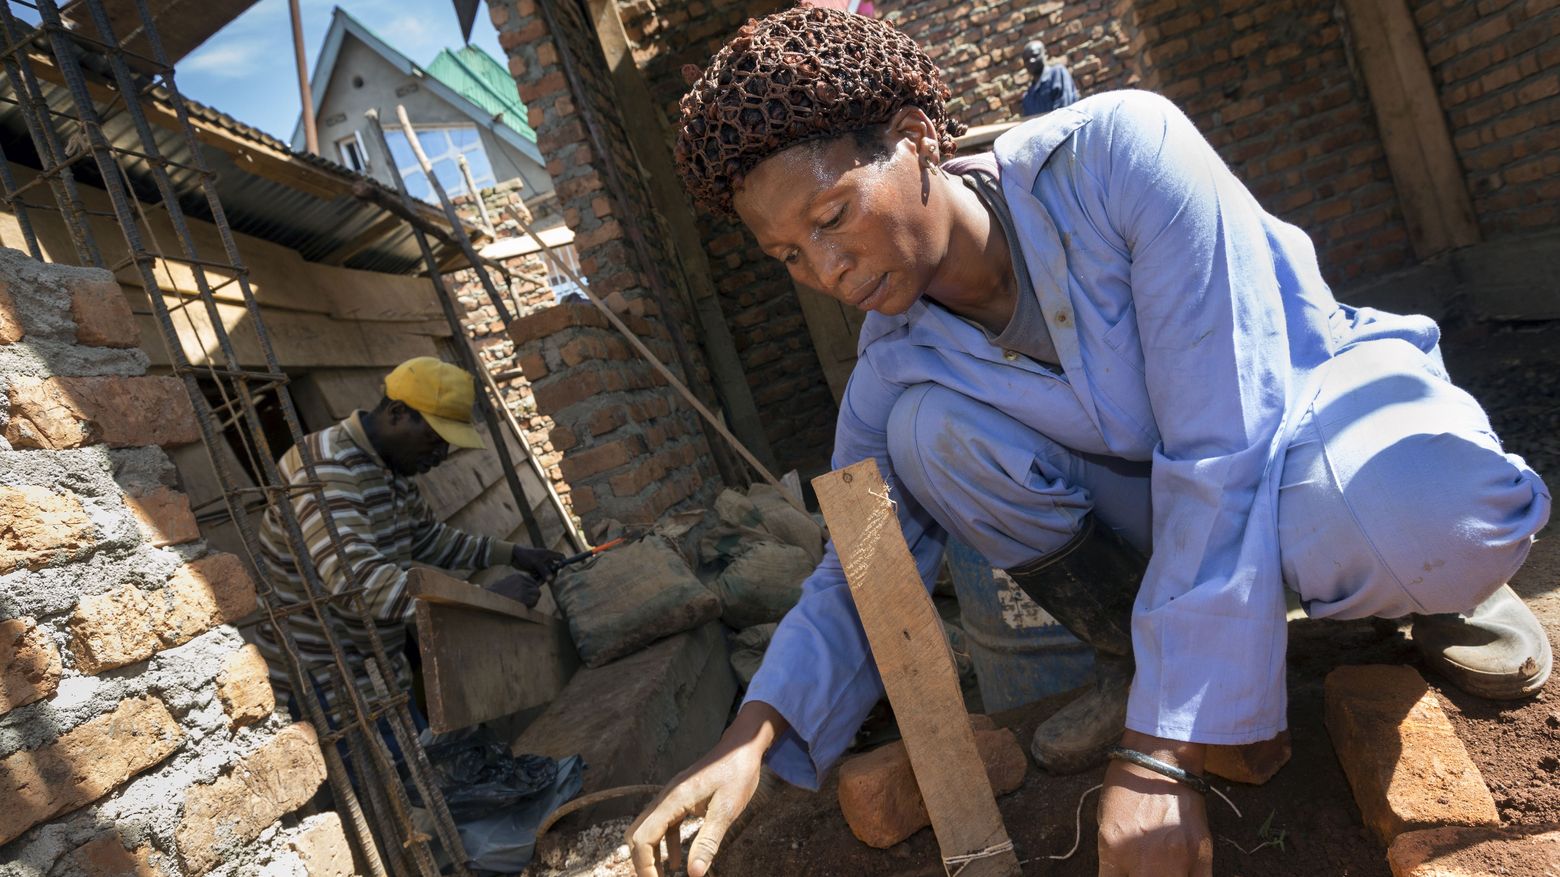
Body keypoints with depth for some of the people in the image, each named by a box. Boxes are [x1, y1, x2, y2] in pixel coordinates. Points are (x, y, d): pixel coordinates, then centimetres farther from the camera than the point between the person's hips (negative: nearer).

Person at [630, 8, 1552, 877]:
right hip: (1156, 507, 4)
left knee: (1421, 511, -40)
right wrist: (754, 736, -24)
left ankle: (1446, 589, 0)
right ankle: (1133, 659, 0)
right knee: (930, 427, -22)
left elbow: (1226, 448, -31)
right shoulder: (897, 361, -12)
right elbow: (862, 571, -6)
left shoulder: (1119, 150, -27)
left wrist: (1157, 759, -32)